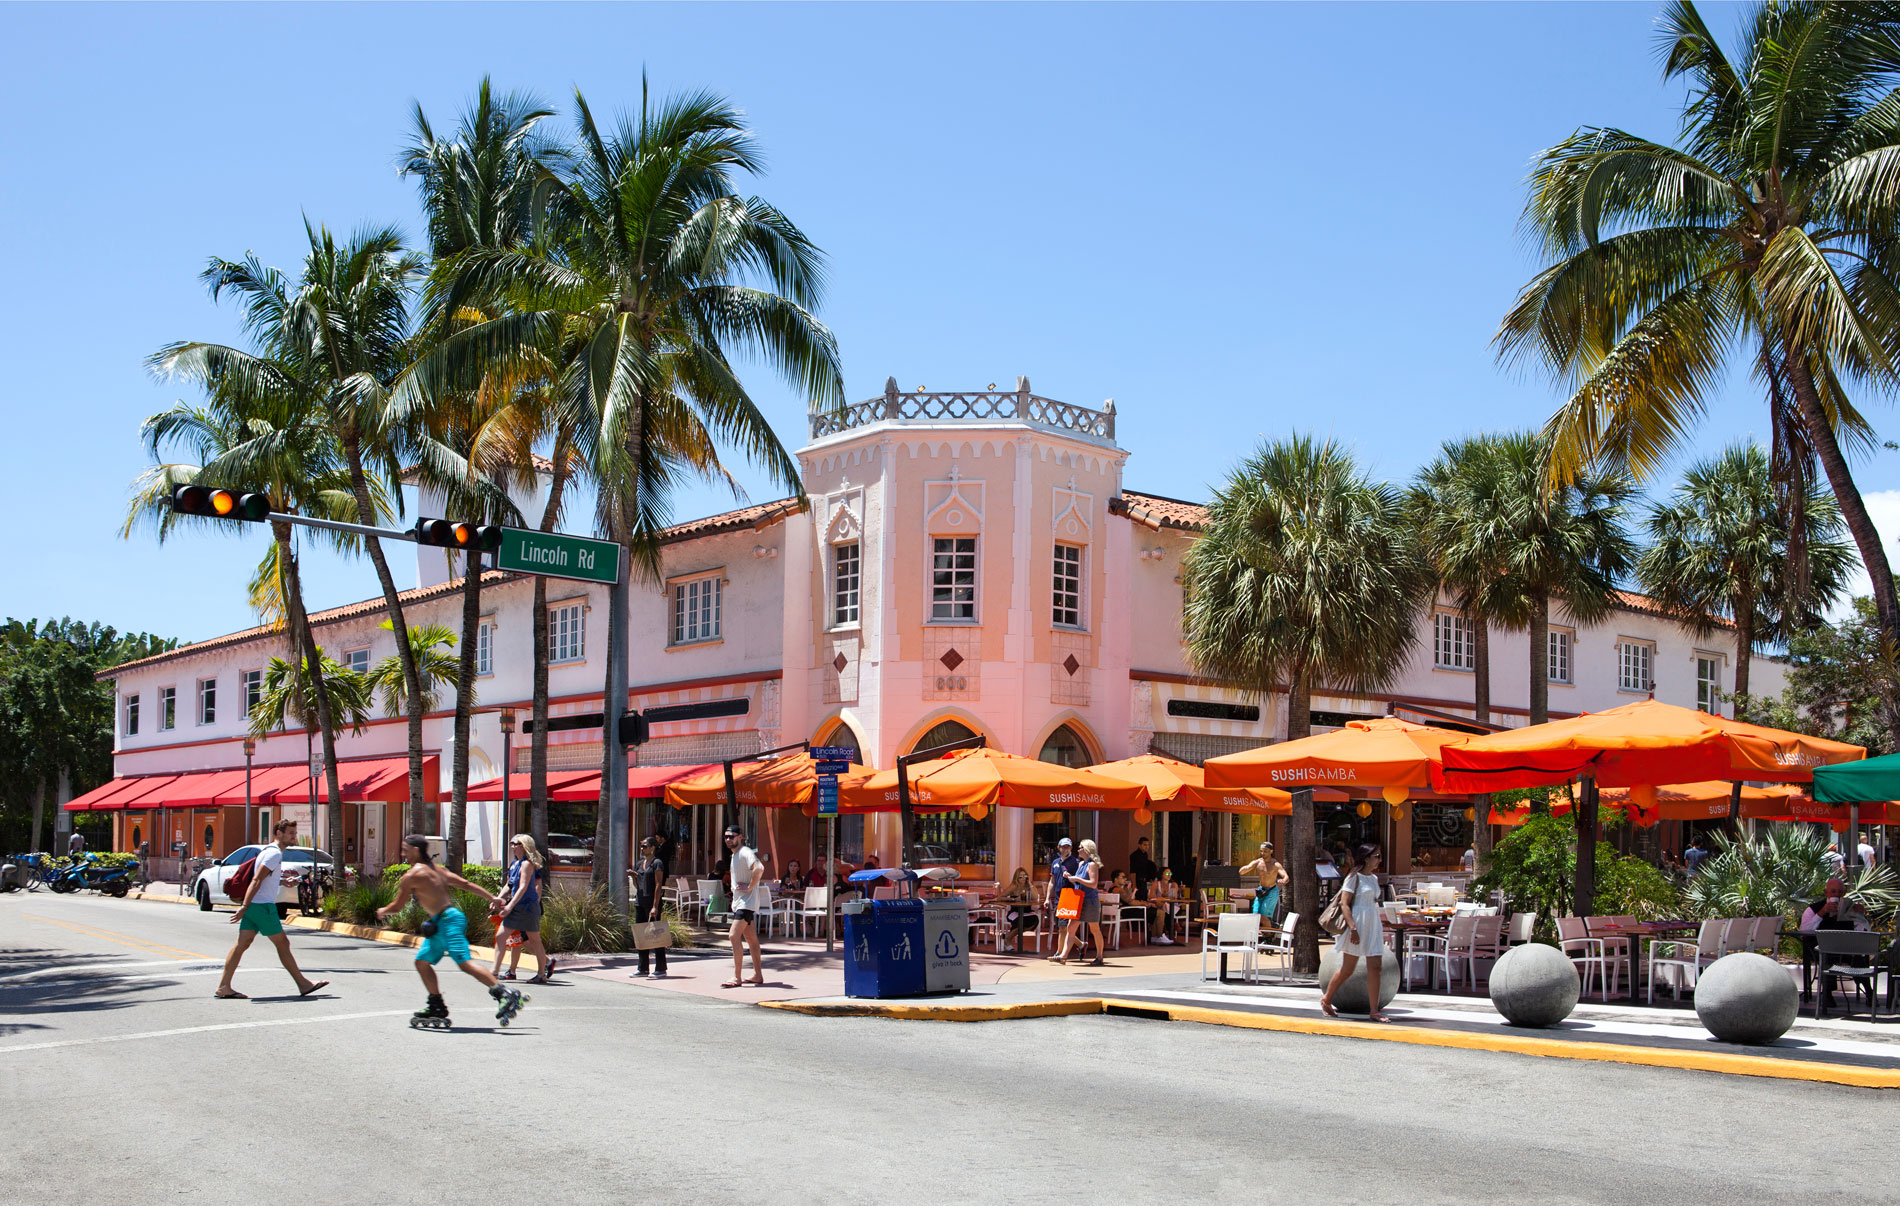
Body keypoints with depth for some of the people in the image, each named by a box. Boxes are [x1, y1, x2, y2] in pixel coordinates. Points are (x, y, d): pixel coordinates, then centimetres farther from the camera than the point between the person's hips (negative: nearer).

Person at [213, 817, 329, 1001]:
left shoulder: (269, 851, 19)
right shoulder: (274, 853, -13)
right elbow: (256, 880, -21)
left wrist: (282, 882, 22)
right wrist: (244, 907, -25)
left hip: (253, 906, 9)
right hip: (263, 906, -9)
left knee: (242, 944, 6)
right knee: (282, 944, -2)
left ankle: (223, 987, 3)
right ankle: (303, 984, 4)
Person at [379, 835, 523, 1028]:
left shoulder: (411, 876, -7)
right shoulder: (436, 869, 18)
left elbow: (397, 906, 0)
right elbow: (465, 884, 16)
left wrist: (382, 911, 22)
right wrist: (492, 898, 16)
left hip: (447, 920, -10)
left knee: (465, 963, -18)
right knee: (422, 961, 16)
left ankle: (506, 995, -27)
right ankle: (437, 1007, 22)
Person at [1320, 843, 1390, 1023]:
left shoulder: (1374, 878, 14)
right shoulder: (1354, 877, -9)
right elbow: (1345, 904, -14)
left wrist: (1380, 926, 20)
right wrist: (1353, 928, -23)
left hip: (1374, 924, 7)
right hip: (1357, 923, -7)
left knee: (1375, 968, -2)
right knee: (1347, 969, 1)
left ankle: (1374, 1011, -2)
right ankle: (1326, 999, 20)